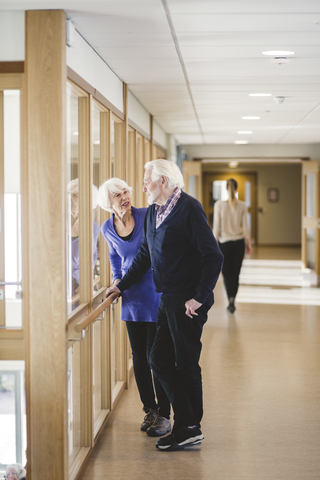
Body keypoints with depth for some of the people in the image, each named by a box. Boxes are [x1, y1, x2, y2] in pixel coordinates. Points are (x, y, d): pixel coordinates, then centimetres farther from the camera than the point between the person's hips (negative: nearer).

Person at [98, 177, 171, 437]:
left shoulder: (148, 216, -12)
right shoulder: (108, 229, 2)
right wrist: (117, 280, 12)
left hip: (156, 293, -4)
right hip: (131, 297, 5)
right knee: (139, 357, 9)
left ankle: (164, 415, 7)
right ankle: (150, 409, 24)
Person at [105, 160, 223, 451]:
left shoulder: (189, 209, -13)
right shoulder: (152, 212, 13)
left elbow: (213, 256, -17)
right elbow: (144, 255, 25)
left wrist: (200, 297, -19)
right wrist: (122, 285, 23)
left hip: (188, 302, -9)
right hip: (168, 301, 9)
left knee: (186, 364, 0)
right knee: (159, 359, 9)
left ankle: (189, 429, 13)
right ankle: (186, 422, 16)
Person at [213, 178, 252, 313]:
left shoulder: (219, 204, -10)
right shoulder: (242, 206, -5)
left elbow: (216, 226, -8)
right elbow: (245, 227, -1)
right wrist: (248, 243, 11)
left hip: (224, 242, -2)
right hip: (239, 242, 2)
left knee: (226, 272, 9)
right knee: (235, 273, 12)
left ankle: (231, 298, -10)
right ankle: (232, 302, 13)